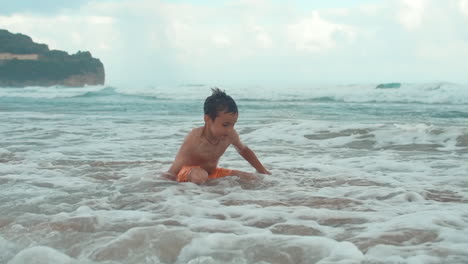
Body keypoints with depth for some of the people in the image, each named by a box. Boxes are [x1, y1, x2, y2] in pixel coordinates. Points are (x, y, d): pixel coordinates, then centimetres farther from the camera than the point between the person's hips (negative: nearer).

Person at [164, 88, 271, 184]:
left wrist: (263, 171, 15)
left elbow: (244, 150, 11)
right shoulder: (194, 139, -31)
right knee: (199, 176, -43)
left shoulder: (230, 134, -13)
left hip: (212, 173, 7)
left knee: (250, 178, -4)